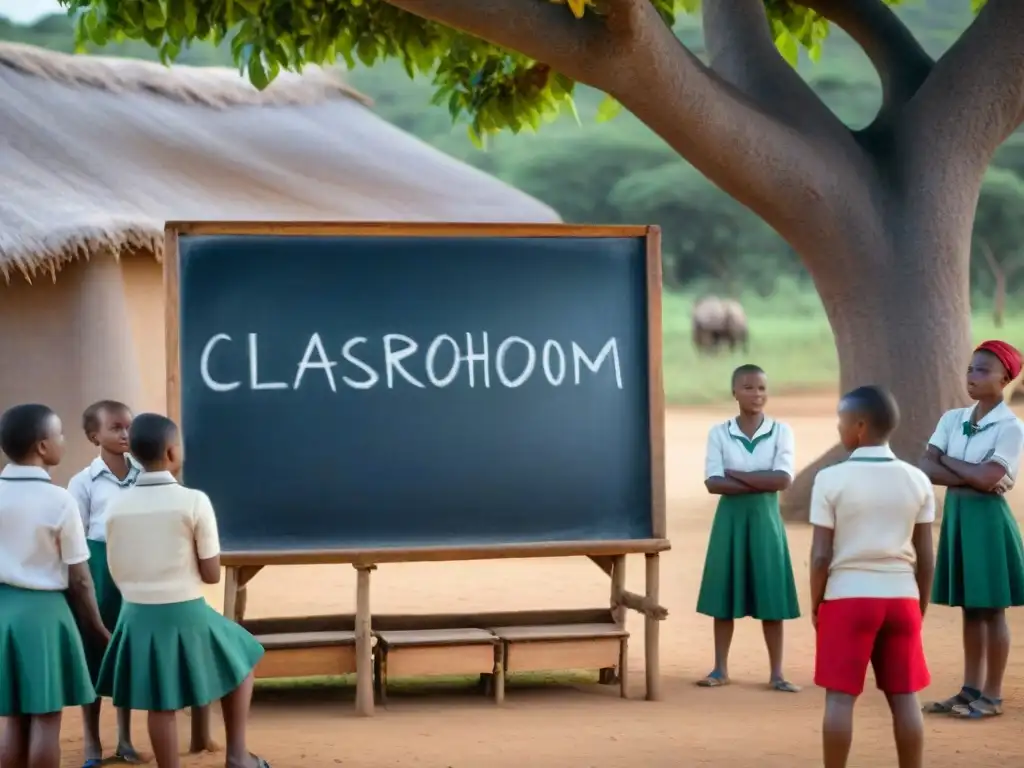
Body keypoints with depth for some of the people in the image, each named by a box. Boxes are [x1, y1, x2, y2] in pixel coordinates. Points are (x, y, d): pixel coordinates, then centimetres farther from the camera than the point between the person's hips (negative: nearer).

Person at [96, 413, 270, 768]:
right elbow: (212, 575, -10)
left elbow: (117, 574, 4)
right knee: (240, 661, 22)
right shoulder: (194, 501, -13)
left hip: (139, 616, 3)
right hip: (186, 614, -3)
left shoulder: (118, 506, -2)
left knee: (161, 705, 12)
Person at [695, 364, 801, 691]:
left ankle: (776, 673, 8)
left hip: (765, 519, 0)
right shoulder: (719, 432, 0)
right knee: (724, 594, 4)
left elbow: (783, 480, -12)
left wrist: (736, 474, -12)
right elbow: (713, 483, -10)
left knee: (771, 597, 1)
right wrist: (760, 482, -15)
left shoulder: (781, 431, -1)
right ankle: (720, 669, 14)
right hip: (731, 519, 1)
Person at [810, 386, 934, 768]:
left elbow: (821, 555, -8)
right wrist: (921, 605, 15)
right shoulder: (916, 480, 2)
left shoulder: (831, 479, -8)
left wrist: (815, 604, 5)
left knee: (840, 696, 2)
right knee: (905, 697, 7)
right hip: (900, 596, 3)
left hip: (847, 597, -3)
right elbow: (925, 555, 4)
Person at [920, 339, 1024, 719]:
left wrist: (949, 461, -6)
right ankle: (971, 689, 19)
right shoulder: (952, 419, 6)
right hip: (957, 515, 6)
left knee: (991, 610, 1)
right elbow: (926, 467, -3)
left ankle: (992, 696, 8)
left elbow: (987, 477, -21)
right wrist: (972, 477, -14)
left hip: (988, 519, -6)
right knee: (969, 609, 12)